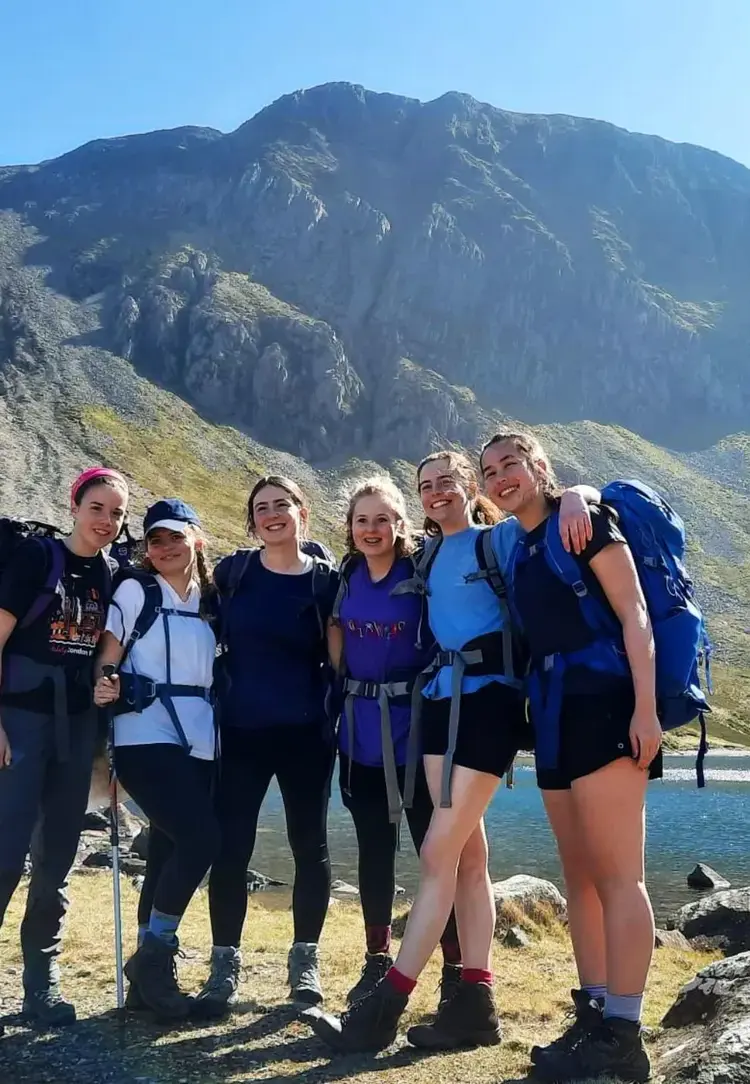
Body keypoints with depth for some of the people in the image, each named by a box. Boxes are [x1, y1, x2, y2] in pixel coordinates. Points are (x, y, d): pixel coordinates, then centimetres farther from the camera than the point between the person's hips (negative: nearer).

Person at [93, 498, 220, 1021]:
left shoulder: (208, 601, 13)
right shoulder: (135, 590, 0)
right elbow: (107, 657, -6)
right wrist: (103, 688, -25)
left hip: (199, 744, 5)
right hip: (147, 739, -5)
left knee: (169, 852, 7)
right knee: (202, 839, -18)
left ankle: (149, 974, 19)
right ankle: (154, 953, 0)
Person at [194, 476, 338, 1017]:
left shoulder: (326, 580, -1)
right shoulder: (232, 572, 3)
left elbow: (337, 659, 3)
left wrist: (331, 715, -4)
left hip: (306, 734, -1)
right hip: (240, 731, 1)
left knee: (309, 844, 8)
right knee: (231, 846, 0)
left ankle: (305, 958, 22)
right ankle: (225, 965, 13)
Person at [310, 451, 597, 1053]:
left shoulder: (504, 538, -1)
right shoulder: (428, 556, 16)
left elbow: (562, 493, -3)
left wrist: (575, 498, -24)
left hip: (490, 700, -6)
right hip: (440, 699, 7)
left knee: (438, 855, -7)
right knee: (468, 854, 9)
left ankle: (384, 1009, -3)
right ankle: (476, 1003, 16)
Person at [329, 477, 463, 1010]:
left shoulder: (422, 573, -7)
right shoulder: (347, 578, 6)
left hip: (415, 727, -4)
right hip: (361, 731, 5)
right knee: (374, 850, 12)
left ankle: (456, 969, 10)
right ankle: (377, 961, 25)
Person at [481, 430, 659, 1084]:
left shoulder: (582, 520, -4)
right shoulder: (517, 551, 17)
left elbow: (634, 613, -10)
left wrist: (645, 708, -18)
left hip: (604, 708, -8)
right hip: (554, 717, 8)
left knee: (617, 876, -7)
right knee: (581, 877, 11)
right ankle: (594, 1016, 19)